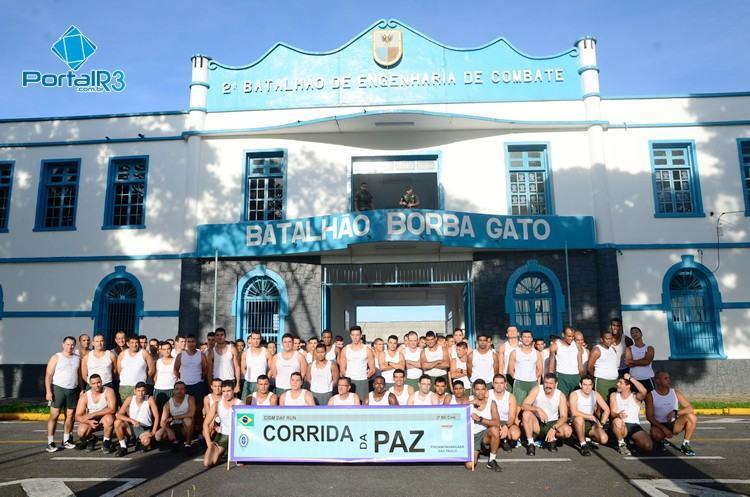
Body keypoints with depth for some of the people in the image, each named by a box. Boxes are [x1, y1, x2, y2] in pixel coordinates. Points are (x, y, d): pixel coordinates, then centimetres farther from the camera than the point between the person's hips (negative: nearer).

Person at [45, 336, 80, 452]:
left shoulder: (78, 358, 12)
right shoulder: (56, 357, 0)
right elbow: (48, 375, -5)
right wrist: (48, 391, -15)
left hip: (73, 390, 4)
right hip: (58, 388, -4)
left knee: (70, 416, 5)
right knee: (54, 415, -6)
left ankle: (66, 440, 14)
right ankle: (50, 442, -2)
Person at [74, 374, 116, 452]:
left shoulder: (108, 391, -18)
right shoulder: (85, 396, -9)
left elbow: (112, 409, -27)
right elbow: (77, 416, -10)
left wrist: (93, 414, -29)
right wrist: (89, 421, -29)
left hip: (104, 419, -2)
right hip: (91, 421, 2)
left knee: (109, 418, -36)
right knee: (81, 432, -26)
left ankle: (106, 442, -11)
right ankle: (91, 439, 12)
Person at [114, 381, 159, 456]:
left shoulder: (150, 399, -13)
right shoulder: (130, 399, -8)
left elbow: (156, 417, -12)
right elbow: (119, 414, -16)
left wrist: (153, 432, -20)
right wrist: (132, 420, -30)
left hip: (145, 429, -3)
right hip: (131, 427, 3)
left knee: (146, 441, -35)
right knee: (118, 422, -26)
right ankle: (123, 447, -8)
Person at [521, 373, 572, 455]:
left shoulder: (561, 396, -8)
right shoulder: (537, 390, -12)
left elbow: (564, 417, -14)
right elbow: (524, 405, -20)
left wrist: (553, 428, -29)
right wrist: (538, 409, -36)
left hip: (553, 423, 1)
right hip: (537, 423, -1)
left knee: (568, 431, -28)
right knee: (526, 413, -31)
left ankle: (553, 439, 6)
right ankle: (530, 443, -17)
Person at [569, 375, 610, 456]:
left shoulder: (595, 394, 2)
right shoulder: (575, 394, -12)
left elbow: (606, 409, 4)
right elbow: (574, 412, -25)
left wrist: (602, 423, -9)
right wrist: (592, 417, -20)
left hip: (591, 424, 4)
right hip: (578, 424, -4)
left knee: (604, 439, -21)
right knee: (579, 418, -39)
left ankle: (588, 437, 14)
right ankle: (583, 444, -18)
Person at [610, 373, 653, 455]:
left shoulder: (635, 396, 6)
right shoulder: (614, 395, 9)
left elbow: (644, 392, -19)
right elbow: (612, 413, -4)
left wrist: (631, 378, -15)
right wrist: (618, 415, -28)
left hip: (635, 425, 1)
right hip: (621, 427, -1)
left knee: (648, 446, -23)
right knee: (617, 421, -37)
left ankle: (632, 441, 12)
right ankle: (621, 444, -11)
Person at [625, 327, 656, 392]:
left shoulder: (649, 348, 6)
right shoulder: (629, 349, 6)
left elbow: (647, 361, -11)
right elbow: (628, 364, -7)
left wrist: (632, 361, -5)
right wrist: (642, 361, -10)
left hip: (648, 379, 0)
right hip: (634, 379, 0)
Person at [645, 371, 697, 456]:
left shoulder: (675, 392, -1)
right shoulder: (651, 395, -9)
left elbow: (690, 408, -7)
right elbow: (649, 416, -10)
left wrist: (675, 412, -25)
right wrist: (664, 428, -21)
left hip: (674, 424, 3)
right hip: (659, 424, -3)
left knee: (692, 417, -22)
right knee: (657, 435, -36)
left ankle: (685, 445, -8)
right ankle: (661, 440, 5)